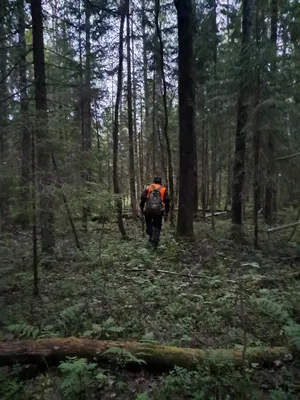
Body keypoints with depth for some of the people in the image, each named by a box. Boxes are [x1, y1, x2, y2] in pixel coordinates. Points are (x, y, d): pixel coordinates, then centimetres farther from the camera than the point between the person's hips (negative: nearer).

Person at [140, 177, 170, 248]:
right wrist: (166, 213, 14)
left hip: (148, 210, 0)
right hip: (158, 211, 0)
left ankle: (151, 237, 7)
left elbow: (143, 198, 4)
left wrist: (141, 208, 14)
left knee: (148, 223, 22)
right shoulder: (163, 189, 12)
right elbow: (167, 201, 9)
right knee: (157, 227, 11)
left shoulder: (148, 187, 12)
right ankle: (155, 243, 9)